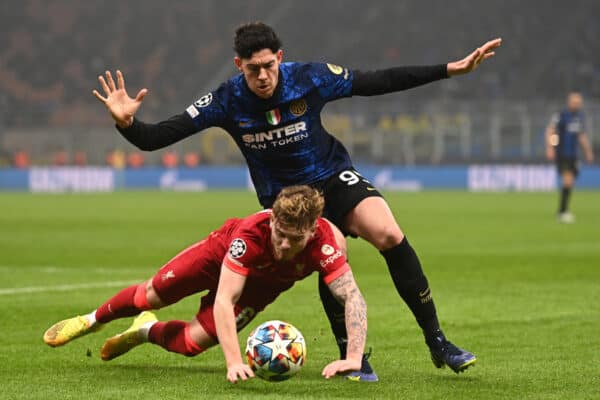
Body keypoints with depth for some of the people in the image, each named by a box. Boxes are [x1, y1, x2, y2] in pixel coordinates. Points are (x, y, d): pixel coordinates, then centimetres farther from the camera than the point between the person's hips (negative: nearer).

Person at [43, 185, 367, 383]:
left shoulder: (324, 243, -43)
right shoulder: (251, 233, -45)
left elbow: (353, 297, -48)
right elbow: (223, 301, -48)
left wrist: (353, 358, -62)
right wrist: (234, 362, -60)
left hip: (260, 284, 2)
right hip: (223, 251, -2)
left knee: (194, 341, -3)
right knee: (153, 294, 13)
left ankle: (147, 331, 34)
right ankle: (94, 320, 47)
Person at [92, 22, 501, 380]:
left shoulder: (310, 79, -18)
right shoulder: (227, 101, -19)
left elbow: (379, 82, -10)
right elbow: (155, 138, -20)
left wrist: (450, 69, -12)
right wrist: (127, 123, -42)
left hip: (334, 178, 1)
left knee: (390, 236, -21)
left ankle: (437, 342, -10)